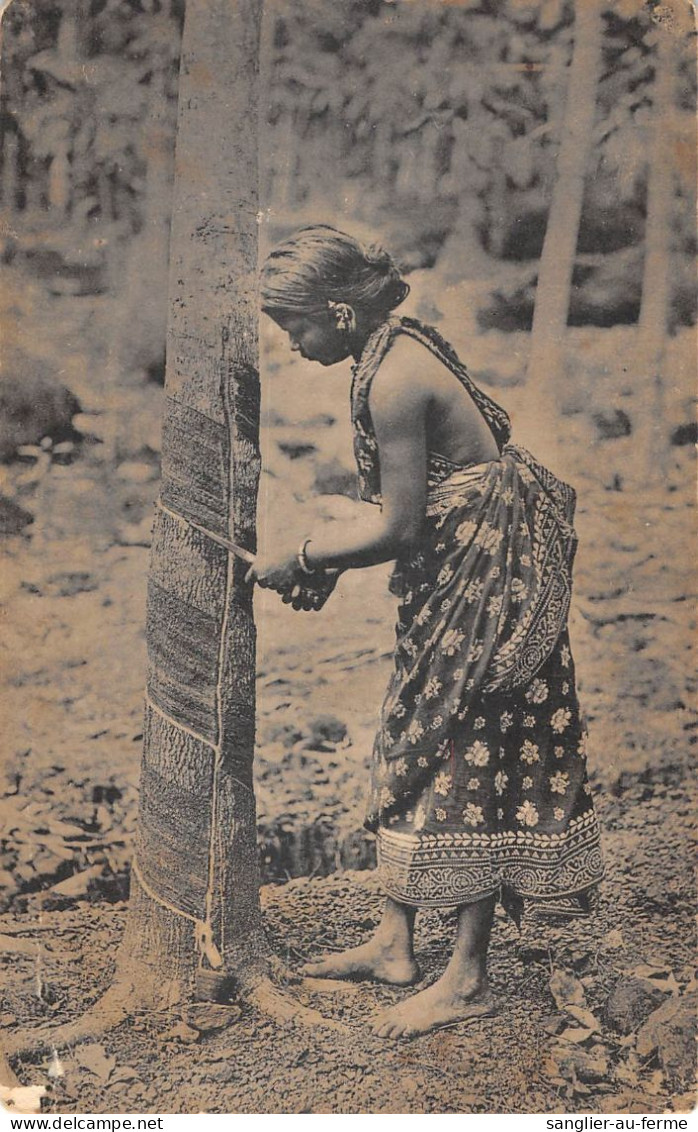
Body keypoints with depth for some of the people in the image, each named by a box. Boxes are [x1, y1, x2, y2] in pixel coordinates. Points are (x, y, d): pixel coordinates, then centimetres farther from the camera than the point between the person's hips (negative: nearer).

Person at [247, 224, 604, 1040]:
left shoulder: (394, 382, -23)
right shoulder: (398, 347, 7)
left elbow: (400, 526, -19)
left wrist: (302, 558, -8)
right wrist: (326, 553, 8)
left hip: (488, 571, -10)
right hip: (455, 573, 10)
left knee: (467, 765, -2)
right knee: (414, 753, 14)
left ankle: (468, 979, 12)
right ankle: (395, 944, 26)